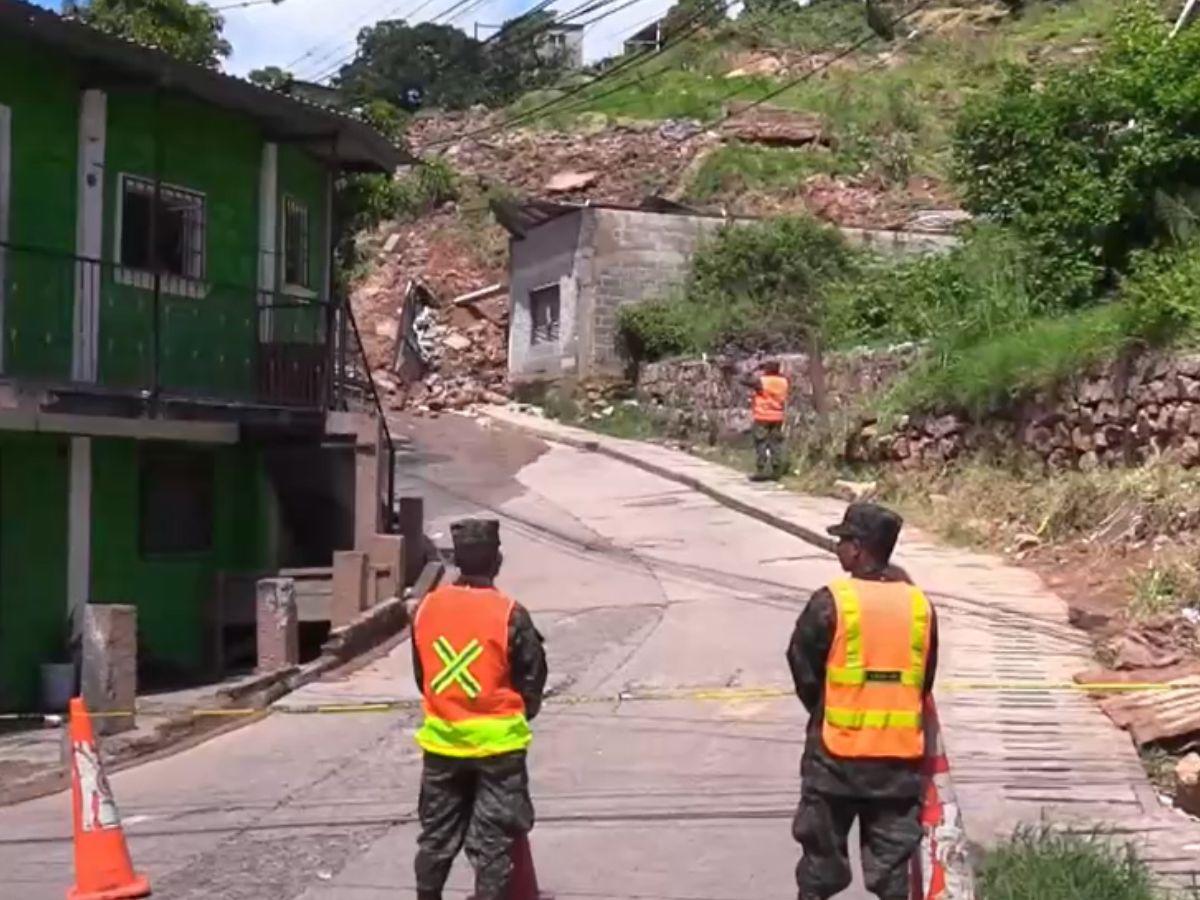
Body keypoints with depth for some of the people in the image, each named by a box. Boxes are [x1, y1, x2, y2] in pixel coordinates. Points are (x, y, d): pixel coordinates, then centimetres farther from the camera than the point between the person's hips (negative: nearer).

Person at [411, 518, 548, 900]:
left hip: (442, 740, 4)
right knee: (493, 840, 4)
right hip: (497, 742, -4)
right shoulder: (510, 615, -15)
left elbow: (421, 674, 8)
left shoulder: (427, 608, -2)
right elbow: (533, 678, -6)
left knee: (437, 834, 17)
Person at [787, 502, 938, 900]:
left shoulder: (831, 603, -12)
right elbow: (924, 681, 9)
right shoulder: (920, 605, 0)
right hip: (900, 754, 3)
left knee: (822, 851, 10)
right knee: (892, 858, 11)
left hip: (838, 752, -3)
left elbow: (804, 672, -2)